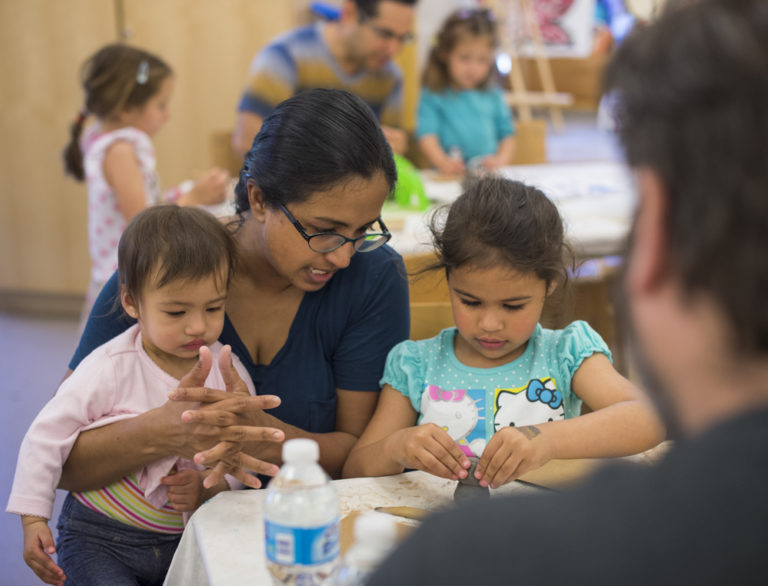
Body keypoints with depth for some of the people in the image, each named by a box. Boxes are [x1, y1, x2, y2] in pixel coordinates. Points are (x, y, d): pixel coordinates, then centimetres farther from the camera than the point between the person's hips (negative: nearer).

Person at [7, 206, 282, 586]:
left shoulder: (228, 371, -4)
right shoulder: (111, 369, -15)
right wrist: (33, 519, -8)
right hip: (99, 537, -3)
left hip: (183, 539, 3)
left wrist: (210, 486, -17)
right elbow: (48, 436, -8)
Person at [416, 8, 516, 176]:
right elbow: (426, 135, -6)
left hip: (491, 175, 4)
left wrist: (501, 160, -1)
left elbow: (507, 134, 19)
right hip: (451, 174, -3)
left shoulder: (493, 96, 19)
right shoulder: (433, 96, 6)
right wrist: (442, 162, -24)